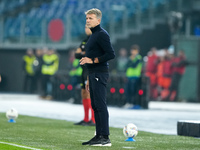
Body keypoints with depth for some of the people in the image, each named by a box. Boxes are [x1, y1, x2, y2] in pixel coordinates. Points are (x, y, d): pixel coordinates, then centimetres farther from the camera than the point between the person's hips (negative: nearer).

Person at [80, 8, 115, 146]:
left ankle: (105, 138, -15)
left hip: (100, 74, -10)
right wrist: (89, 79, 23)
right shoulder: (93, 35, 20)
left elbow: (111, 54, -19)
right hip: (93, 75, 10)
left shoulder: (102, 34, -11)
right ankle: (99, 136, 14)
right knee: (95, 106, 10)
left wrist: (92, 60, -19)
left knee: (100, 105, -13)